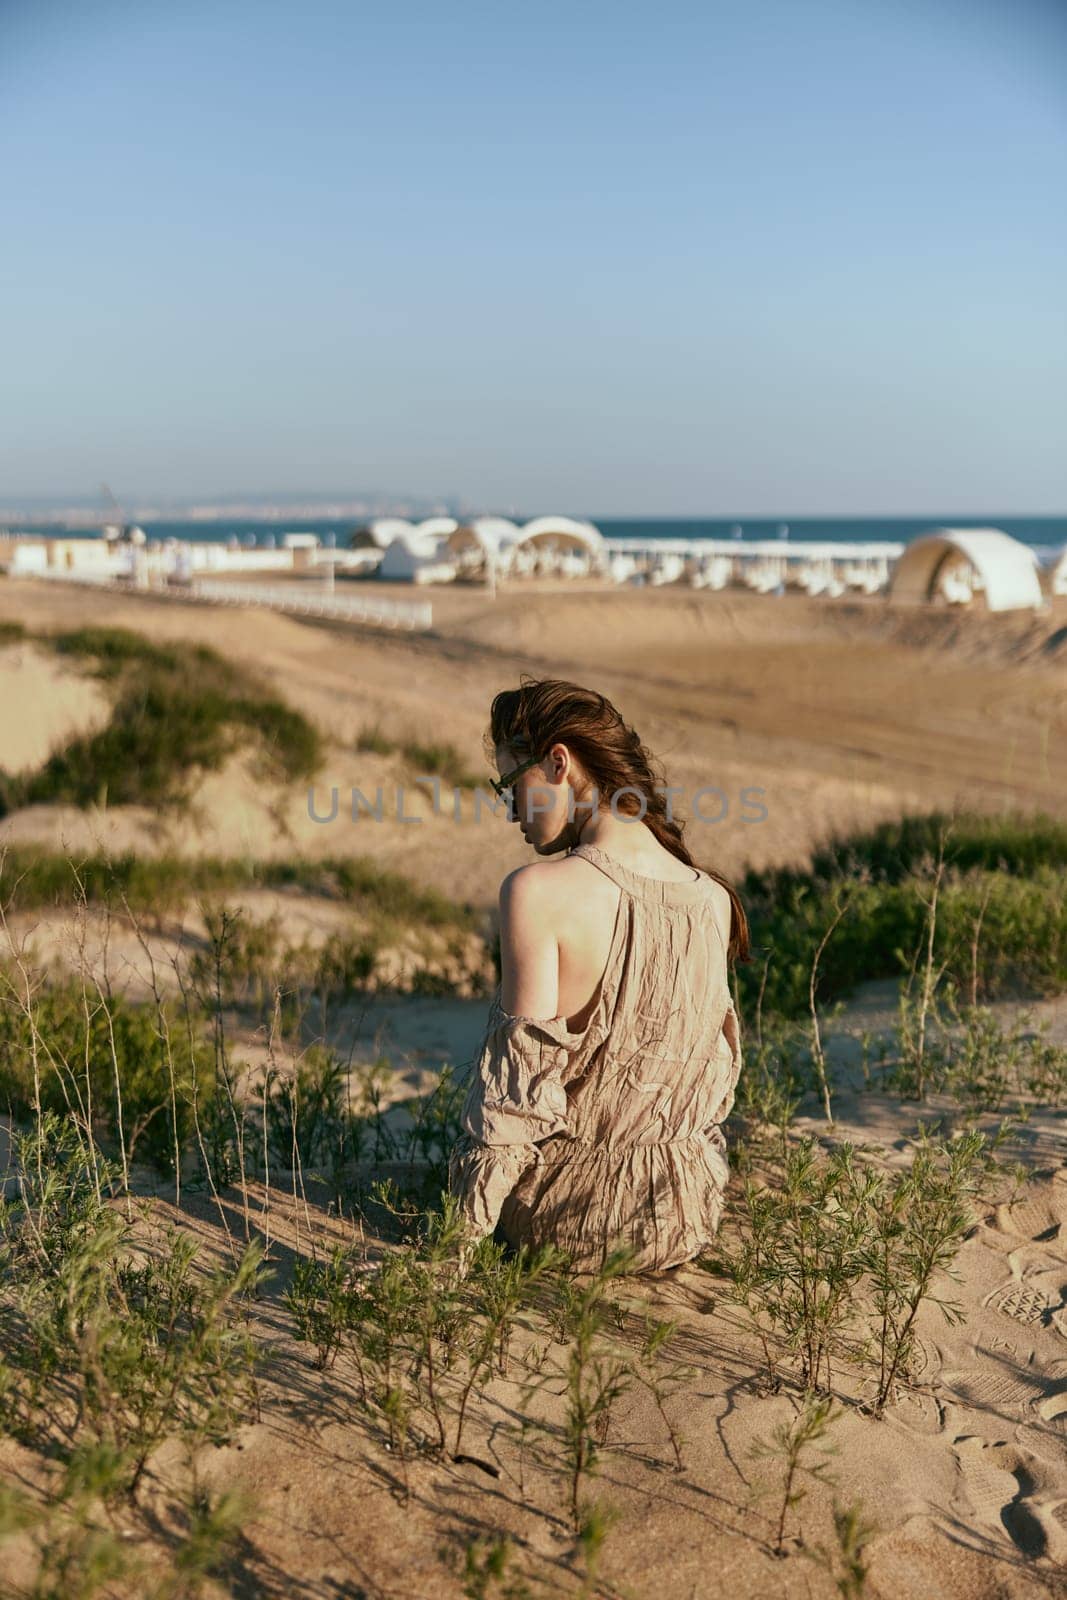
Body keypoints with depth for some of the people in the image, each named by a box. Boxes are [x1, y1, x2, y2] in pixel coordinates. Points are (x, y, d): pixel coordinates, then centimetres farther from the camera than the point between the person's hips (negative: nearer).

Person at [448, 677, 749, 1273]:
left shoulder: (538, 890, -21)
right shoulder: (714, 899, -5)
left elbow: (518, 1084, -18)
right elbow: (716, 1077, 7)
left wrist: (467, 1223, -7)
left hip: (570, 1220, -6)